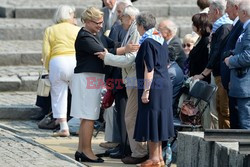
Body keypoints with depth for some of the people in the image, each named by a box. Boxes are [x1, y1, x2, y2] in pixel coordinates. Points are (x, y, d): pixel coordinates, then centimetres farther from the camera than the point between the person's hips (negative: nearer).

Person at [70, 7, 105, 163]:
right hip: (87, 78, -10)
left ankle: (81, 150, 19)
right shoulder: (84, 37, -16)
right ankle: (86, 151, -1)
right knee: (89, 117, -6)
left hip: (92, 79, 10)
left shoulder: (92, 35, 16)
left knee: (87, 117, 13)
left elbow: (102, 52, 13)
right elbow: (102, 52, -23)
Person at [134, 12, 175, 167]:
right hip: (165, 85, 9)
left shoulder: (148, 42, -14)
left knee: (151, 121, -3)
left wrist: (146, 91, -18)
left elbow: (149, 69, -18)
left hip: (153, 86, -9)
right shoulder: (161, 41, 11)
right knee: (158, 120, 13)